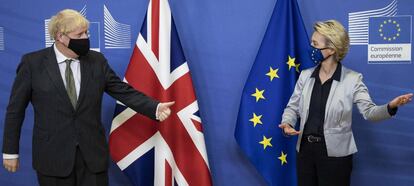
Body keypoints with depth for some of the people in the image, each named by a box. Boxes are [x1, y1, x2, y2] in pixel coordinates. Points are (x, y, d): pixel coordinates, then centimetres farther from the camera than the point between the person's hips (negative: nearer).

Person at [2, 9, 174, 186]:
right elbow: (15, 109, 0)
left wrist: (155, 108, -11)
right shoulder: (33, 63, -4)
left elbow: (124, 91, 2)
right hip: (53, 155, -2)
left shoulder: (97, 61, 3)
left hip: (93, 153, 2)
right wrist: (10, 151, 1)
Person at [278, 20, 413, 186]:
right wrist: (287, 123, -11)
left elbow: (369, 111, -11)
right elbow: (293, 106, 9)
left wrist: (390, 107, -31)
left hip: (335, 153, -4)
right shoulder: (305, 75, 4)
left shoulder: (352, 79, -8)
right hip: (305, 150, 4)